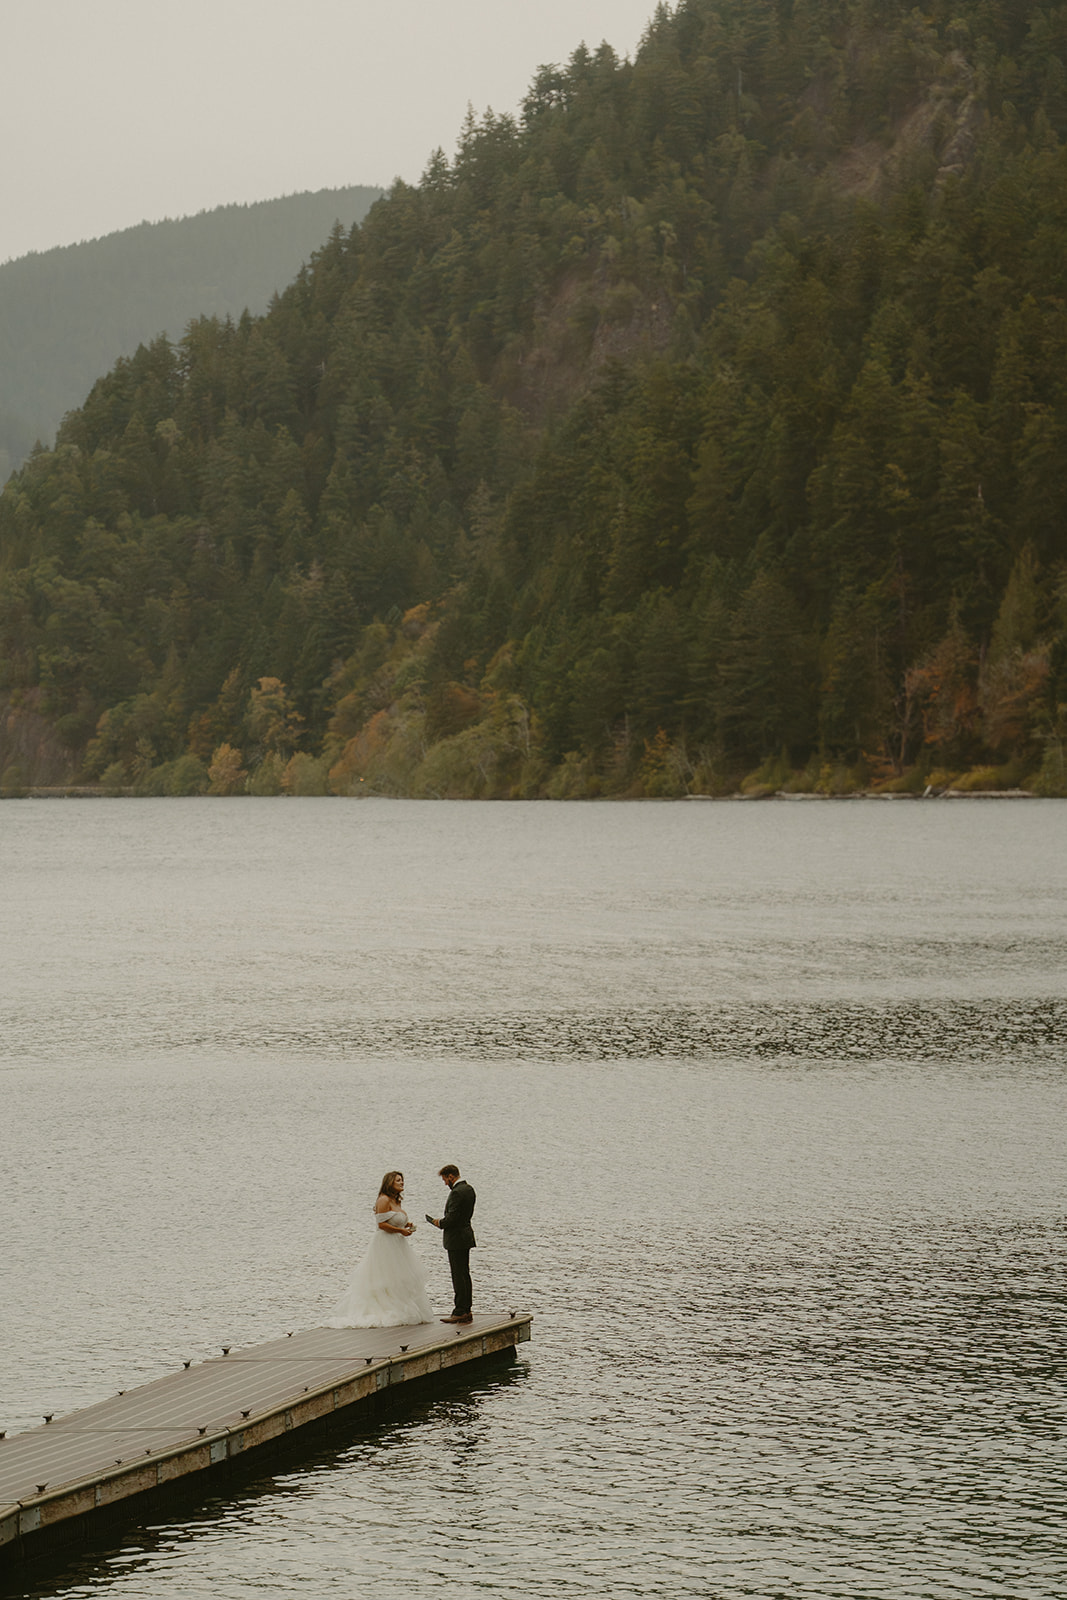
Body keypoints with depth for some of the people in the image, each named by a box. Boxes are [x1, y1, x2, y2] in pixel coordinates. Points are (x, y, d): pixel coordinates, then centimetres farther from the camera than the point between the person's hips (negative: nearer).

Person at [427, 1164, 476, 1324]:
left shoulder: (457, 1192, -20)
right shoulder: (469, 1189, 10)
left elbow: (452, 1218, -24)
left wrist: (440, 1223, -4)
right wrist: (443, 1221, 11)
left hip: (456, 1238, -10)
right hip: (466, 1235, 10)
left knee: (458, 1276, -6)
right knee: (464, 1275, 14)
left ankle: (460, 1312, -5)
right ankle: (466, 1311, 17)